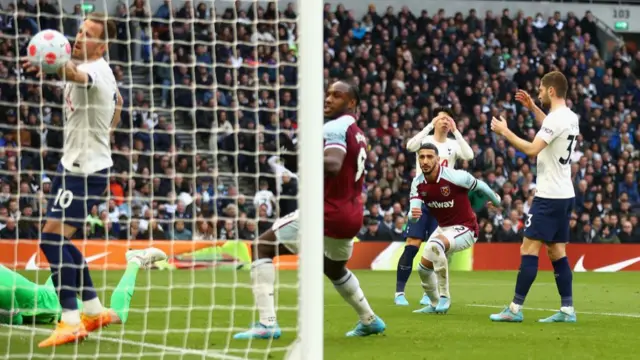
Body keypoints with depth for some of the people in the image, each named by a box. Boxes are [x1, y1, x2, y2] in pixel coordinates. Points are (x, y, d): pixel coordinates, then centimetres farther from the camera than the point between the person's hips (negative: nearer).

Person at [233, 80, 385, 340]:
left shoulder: (335, 128, -13)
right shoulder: (359, 135, 16)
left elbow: (332, 166, -31)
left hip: (326, 212, -9)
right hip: (352, 218, 9)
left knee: (263, 247, -4)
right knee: (334, 268, 36)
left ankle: (267, 323, -15)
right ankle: (369, 321, 48)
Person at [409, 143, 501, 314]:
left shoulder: (455, 176, -25)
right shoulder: (418, 183, -9)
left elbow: (479, 185, -5)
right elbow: (413, 216, -16)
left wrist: (496, 200, 13)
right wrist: (413, 215, -42)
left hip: (464, 229, -7)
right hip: (443, 228, 7)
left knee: (434, 245, -34)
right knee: (424, 268, 10)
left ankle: (444, 296, -21)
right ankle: (435, 304, 39)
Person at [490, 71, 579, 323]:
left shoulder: (555, 119, -17)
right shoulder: (571, 118, 12)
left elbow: (531, 149, -25)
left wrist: (504, 131, -15)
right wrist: (532, 108, 34)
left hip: (549, 196, -9)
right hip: (565, 195, 9)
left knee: (529, 249, -7)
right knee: (557, 252, 10)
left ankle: (516, 308, -8)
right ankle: (567, 310, 7)